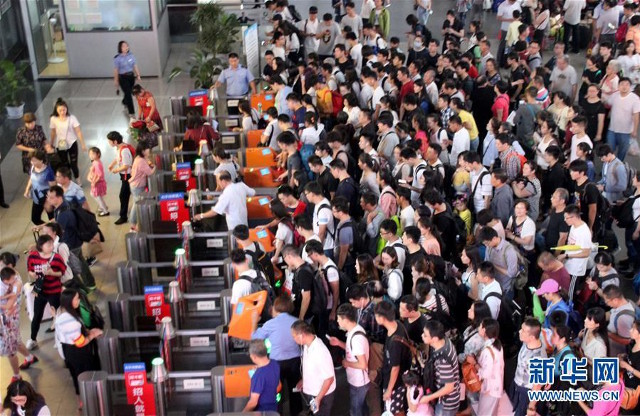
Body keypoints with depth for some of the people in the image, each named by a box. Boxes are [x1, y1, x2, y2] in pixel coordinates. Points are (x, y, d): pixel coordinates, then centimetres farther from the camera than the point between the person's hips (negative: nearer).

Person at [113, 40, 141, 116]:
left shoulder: (131, 55, -2)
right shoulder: (117, 58, -13)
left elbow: (135, 66, 5)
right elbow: (116, 70, -9)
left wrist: (138, 75, 4)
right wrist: (116, 80, -6)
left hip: (131, 76, 5)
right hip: (123, 78, -5)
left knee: (128, 92, 19)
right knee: (128, 94, -7)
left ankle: (124, 102, 53)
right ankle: (131, 112, 1)